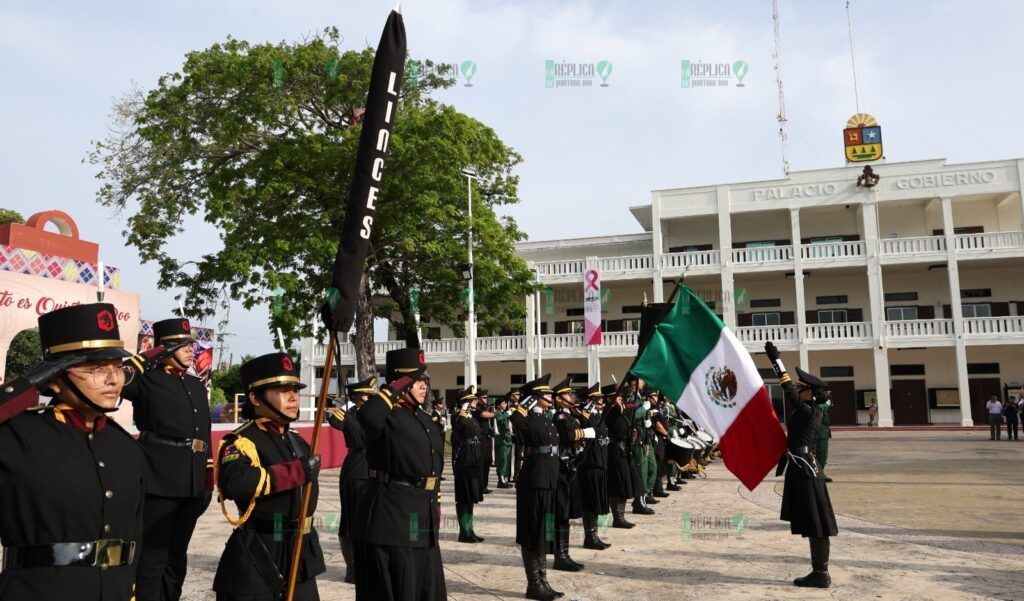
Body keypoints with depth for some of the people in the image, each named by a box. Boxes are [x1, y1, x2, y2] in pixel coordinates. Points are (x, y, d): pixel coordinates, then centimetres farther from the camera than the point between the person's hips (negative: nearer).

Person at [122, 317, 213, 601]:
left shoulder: (197, 386, 17)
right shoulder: (147, 378, -2)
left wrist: (208, 480, 17)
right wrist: (147, 358, -15)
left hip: (192, 483, 7)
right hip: (159, 481, -6)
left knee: (177, 557, 16)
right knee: (152, 558, -1)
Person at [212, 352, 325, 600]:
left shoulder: (299, 443, 11)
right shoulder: (244, 440, -15)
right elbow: (234, 482, -36)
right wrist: (298, 471, -30)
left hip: (301, 557, 8)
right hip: (256, 561, -8)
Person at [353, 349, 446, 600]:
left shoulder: (423, 417, 14)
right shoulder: (386, 416, -13)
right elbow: (367, 417, -39)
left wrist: (435, 503, 20)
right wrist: (397, 388, -25)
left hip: (422, 519, 9)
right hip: (392, 517, -9)